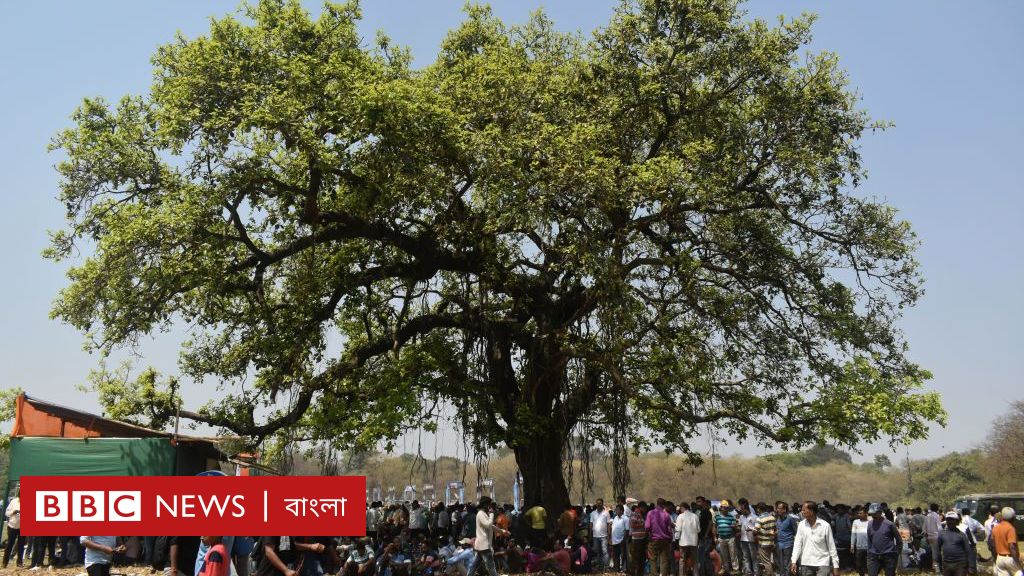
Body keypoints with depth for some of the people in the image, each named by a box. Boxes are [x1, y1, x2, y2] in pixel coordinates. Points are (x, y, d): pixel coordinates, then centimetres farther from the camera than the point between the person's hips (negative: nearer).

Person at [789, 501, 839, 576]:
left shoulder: (825, 525, -6)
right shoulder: (801, 525, 1)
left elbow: (831, 547, -1)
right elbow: (797, 544, 1)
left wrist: (835, 566, -2)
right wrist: (793, 561, -8)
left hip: (822, 564, -3)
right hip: (806, 564, 3)